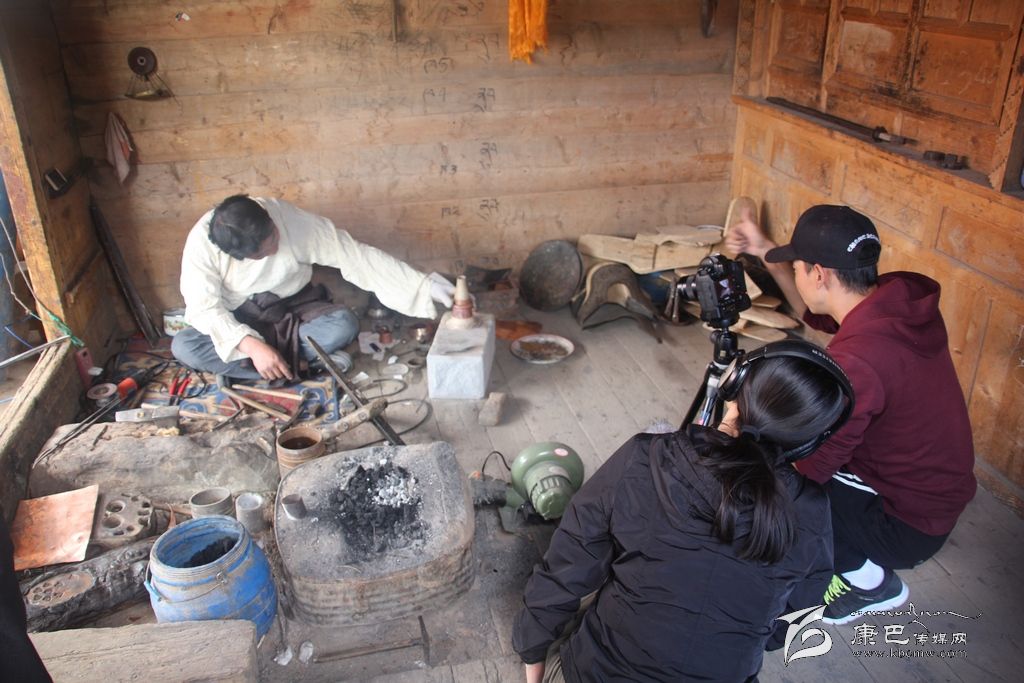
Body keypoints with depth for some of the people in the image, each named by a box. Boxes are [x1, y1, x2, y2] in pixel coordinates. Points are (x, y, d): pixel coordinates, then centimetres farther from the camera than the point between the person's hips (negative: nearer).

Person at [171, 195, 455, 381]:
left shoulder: (292, 219, -25)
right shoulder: (201, 242, -25)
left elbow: (356, 255, -24)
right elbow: (205, 307, -23)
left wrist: (421, 285, -27)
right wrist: (252, 346, -38)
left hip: (291, 309, -1)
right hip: (237, 319, 1)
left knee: (344, 325, -30)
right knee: (183, 346, -29)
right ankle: (300, 366, -25)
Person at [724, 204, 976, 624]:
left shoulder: (856, 360, -35)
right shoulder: (902, 296, -10)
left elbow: (808, 468, -25)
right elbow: (821, 317, 11)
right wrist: (767, 255, 3)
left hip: (907, 527, -8)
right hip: (937, 493, 8)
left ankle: (868, 582, 10)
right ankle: (867, 572, 21)